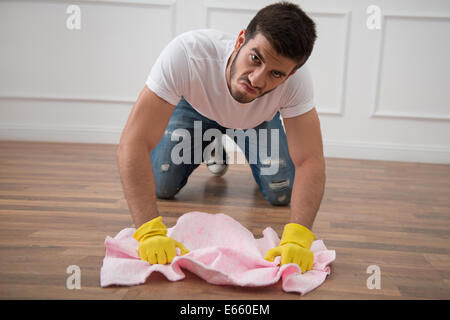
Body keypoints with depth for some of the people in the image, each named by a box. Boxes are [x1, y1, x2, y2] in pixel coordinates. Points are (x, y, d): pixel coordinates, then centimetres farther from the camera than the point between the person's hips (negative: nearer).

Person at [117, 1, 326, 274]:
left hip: (258, 117, 1)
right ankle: (214, 150, 22)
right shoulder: (187, 53, -45)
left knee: (281, 194, -11)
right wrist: (150, 231, -55)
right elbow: (134, 143, -46)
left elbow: (310, 161, -38)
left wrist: (298, 237, -53)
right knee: (161, 188, -9)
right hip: (197, 106, 0)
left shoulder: (296, 78, -39)